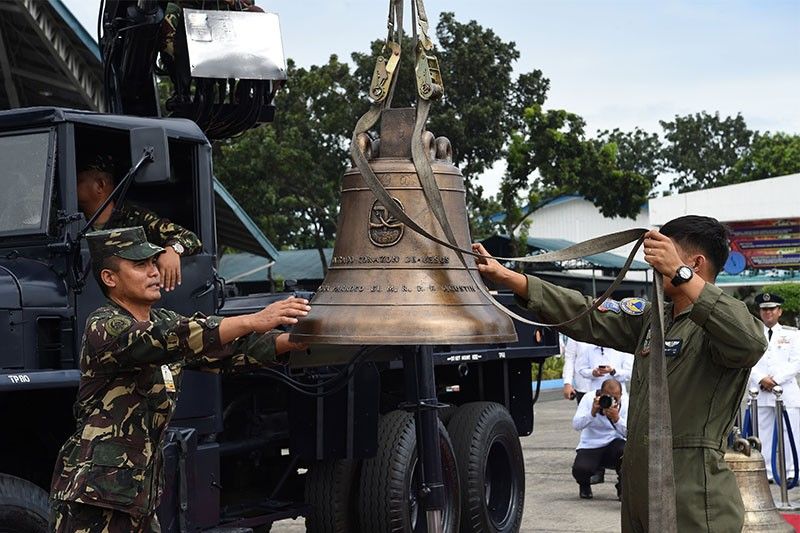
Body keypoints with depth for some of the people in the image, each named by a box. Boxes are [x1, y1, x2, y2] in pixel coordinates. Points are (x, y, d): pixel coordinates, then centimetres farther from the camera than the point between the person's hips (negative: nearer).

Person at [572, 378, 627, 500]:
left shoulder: (625, 401, -6)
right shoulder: (589, 399, -9)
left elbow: (630, 433, -15)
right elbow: (576, 425, -19)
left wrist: (617, 419, -33)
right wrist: (592, 413, -33)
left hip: (613, 444, 1)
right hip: (590, 447, -1)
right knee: (580, 470, -30)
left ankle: (623, 486, -2)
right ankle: (585, 486, 12)